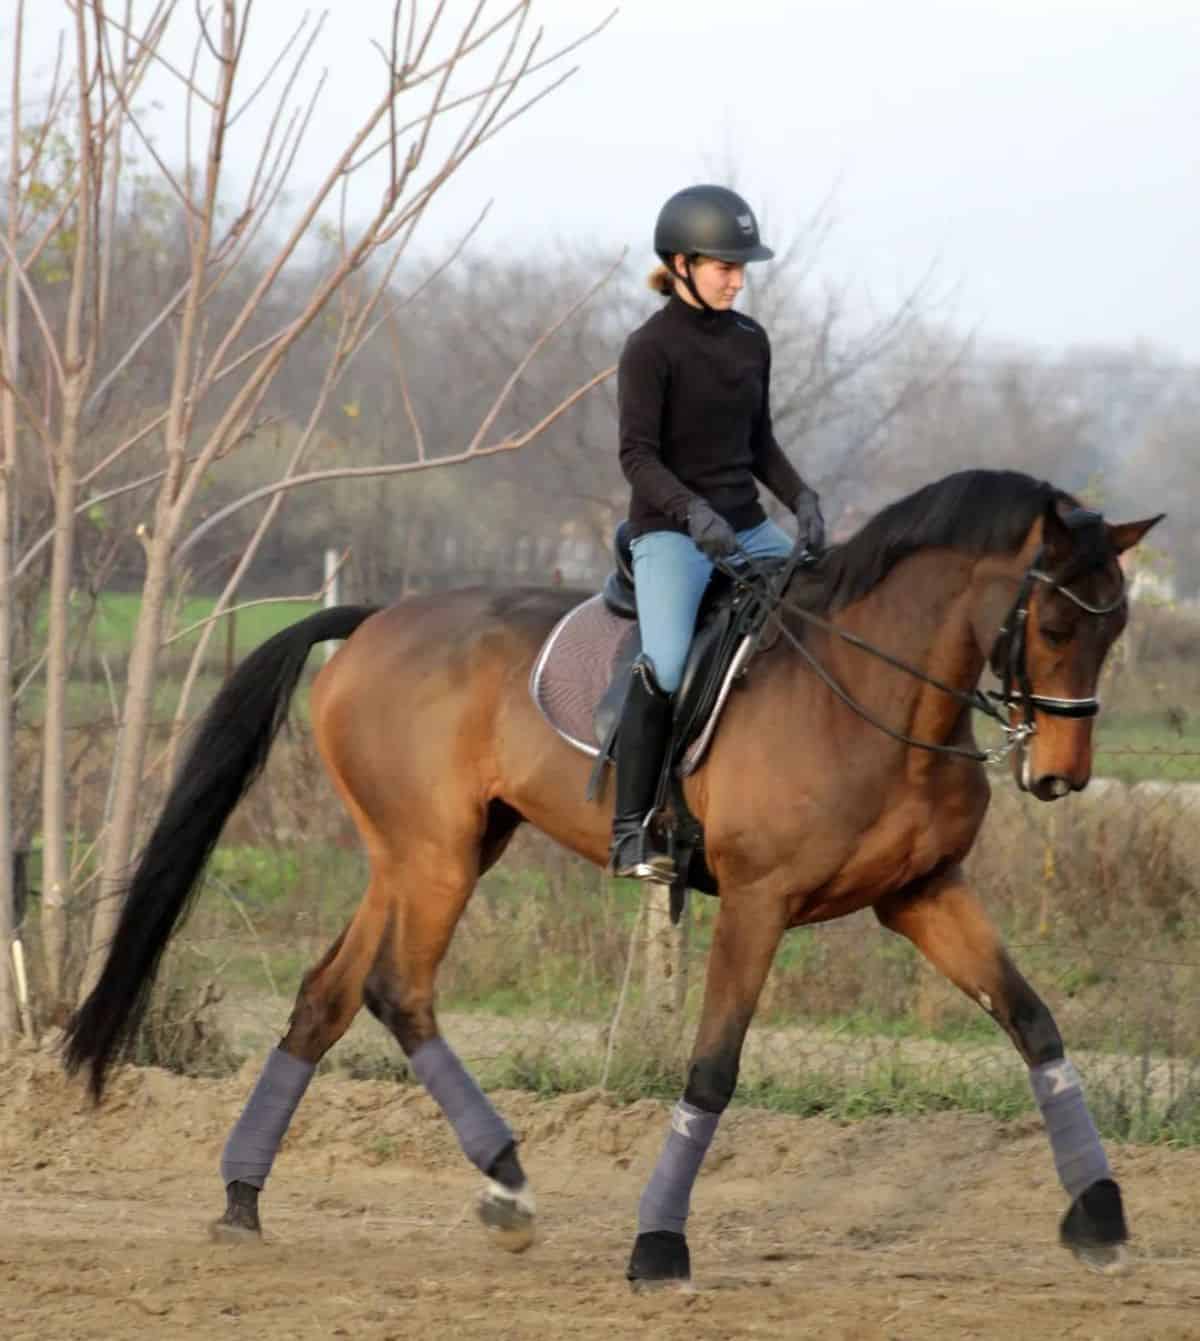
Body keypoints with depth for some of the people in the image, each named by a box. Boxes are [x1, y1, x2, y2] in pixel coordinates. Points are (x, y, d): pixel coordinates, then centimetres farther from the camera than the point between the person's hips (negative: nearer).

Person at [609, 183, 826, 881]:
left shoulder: (750, 340, 11)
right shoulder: (651, 348, -9)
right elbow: (638, 454, -15)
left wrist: (801, 497, 2)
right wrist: (693, 513, -31)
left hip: (747, 528, 7)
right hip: (672, 532, -7)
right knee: (666, 667, -28)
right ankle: (633, 833, -22)